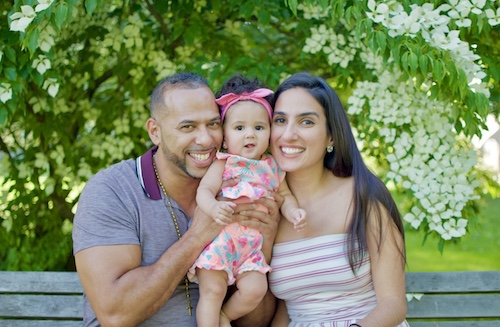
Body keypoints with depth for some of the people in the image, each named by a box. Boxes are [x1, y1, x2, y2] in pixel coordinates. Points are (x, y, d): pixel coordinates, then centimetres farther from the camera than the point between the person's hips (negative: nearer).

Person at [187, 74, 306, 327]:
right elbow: (204, 190, -14)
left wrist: (293, 212, -2)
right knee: (212, 291, -8)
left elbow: (285, 195, 20)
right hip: (220, 237, -4)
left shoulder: (272, 168, 9)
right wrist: (213, 208, -35)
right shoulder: (224, 163, -4)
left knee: (255, 290, -9)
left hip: (252, 245, 4)